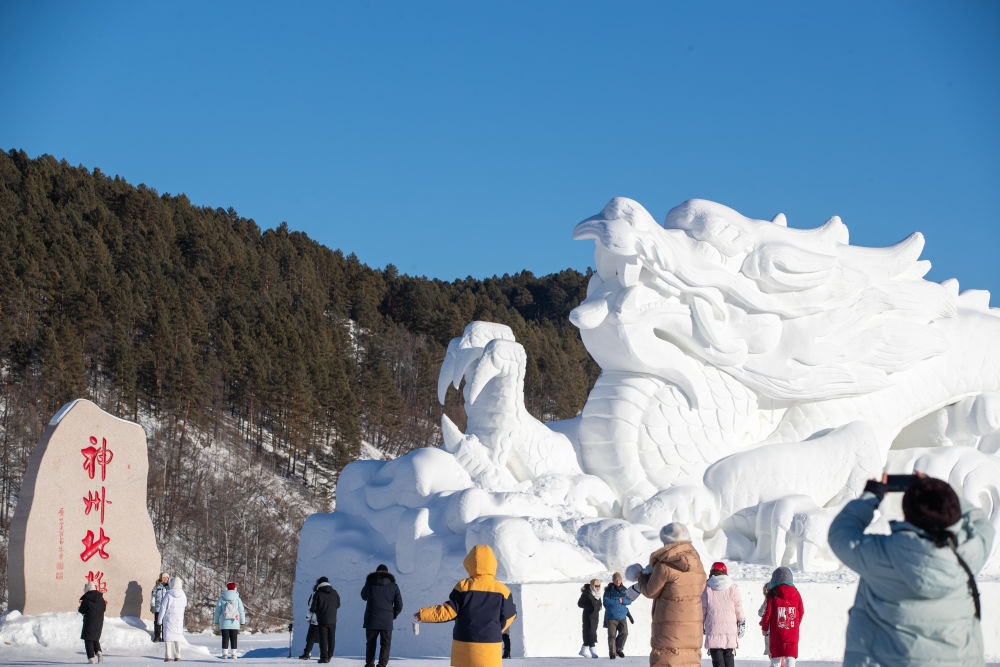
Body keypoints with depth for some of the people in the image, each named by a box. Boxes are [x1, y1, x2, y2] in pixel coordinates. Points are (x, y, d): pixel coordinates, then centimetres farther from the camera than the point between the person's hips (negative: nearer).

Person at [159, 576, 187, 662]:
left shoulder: (168, 594, -14)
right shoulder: (183, 595, -4)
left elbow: (163, 607, -10)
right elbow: (185, 604, 14)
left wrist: (160, 619, -2)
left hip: (169, 618, -3)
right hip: (179, 618, 3)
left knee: (168, 635, 2)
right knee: (178, 635, 10)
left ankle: (168, 656, -2)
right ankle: (177, 656, 9)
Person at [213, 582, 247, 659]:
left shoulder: (221, 598, 1)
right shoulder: (237, 598, 1)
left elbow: (218, 610, 4)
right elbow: (241, 611, 3)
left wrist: (216, 621, 12)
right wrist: (242, 622, 9)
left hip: (224, 623, 0)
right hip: (234, 623, 0)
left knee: (225, 638, 2)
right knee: (233, 638, 4)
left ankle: (224, 653, -3)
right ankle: (233, 653, 0)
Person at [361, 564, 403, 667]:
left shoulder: (369, 582, 1)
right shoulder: (393, 585, 3)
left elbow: (364, 596, 19)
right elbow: (399, 605, 3)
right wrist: (393, 616, 17)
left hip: (371, 620, 0)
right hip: (387, 621, 0)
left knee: (370, 643, 15)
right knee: (385, 644, 5)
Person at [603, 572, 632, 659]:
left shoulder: (624, 590, 9)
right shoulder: (609, 590, -3)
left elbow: (629, 601, 4)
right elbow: (606, 601, -15)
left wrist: (622, 600, -15)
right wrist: (618, 601, -13)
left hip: (622, 617, 3)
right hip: (611, 617, -3)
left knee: (624, 633, -10)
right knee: (612, 635, -4)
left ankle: (619, 649, 10)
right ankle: (612, 653, 8)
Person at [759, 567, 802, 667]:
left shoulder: (772, 595, -6)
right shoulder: (796, 594, 3)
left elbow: (767, 614, -4)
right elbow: (801, 613, 9)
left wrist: (764, 628, 11)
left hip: (776, 634, -2)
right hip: (792, 635, 2)